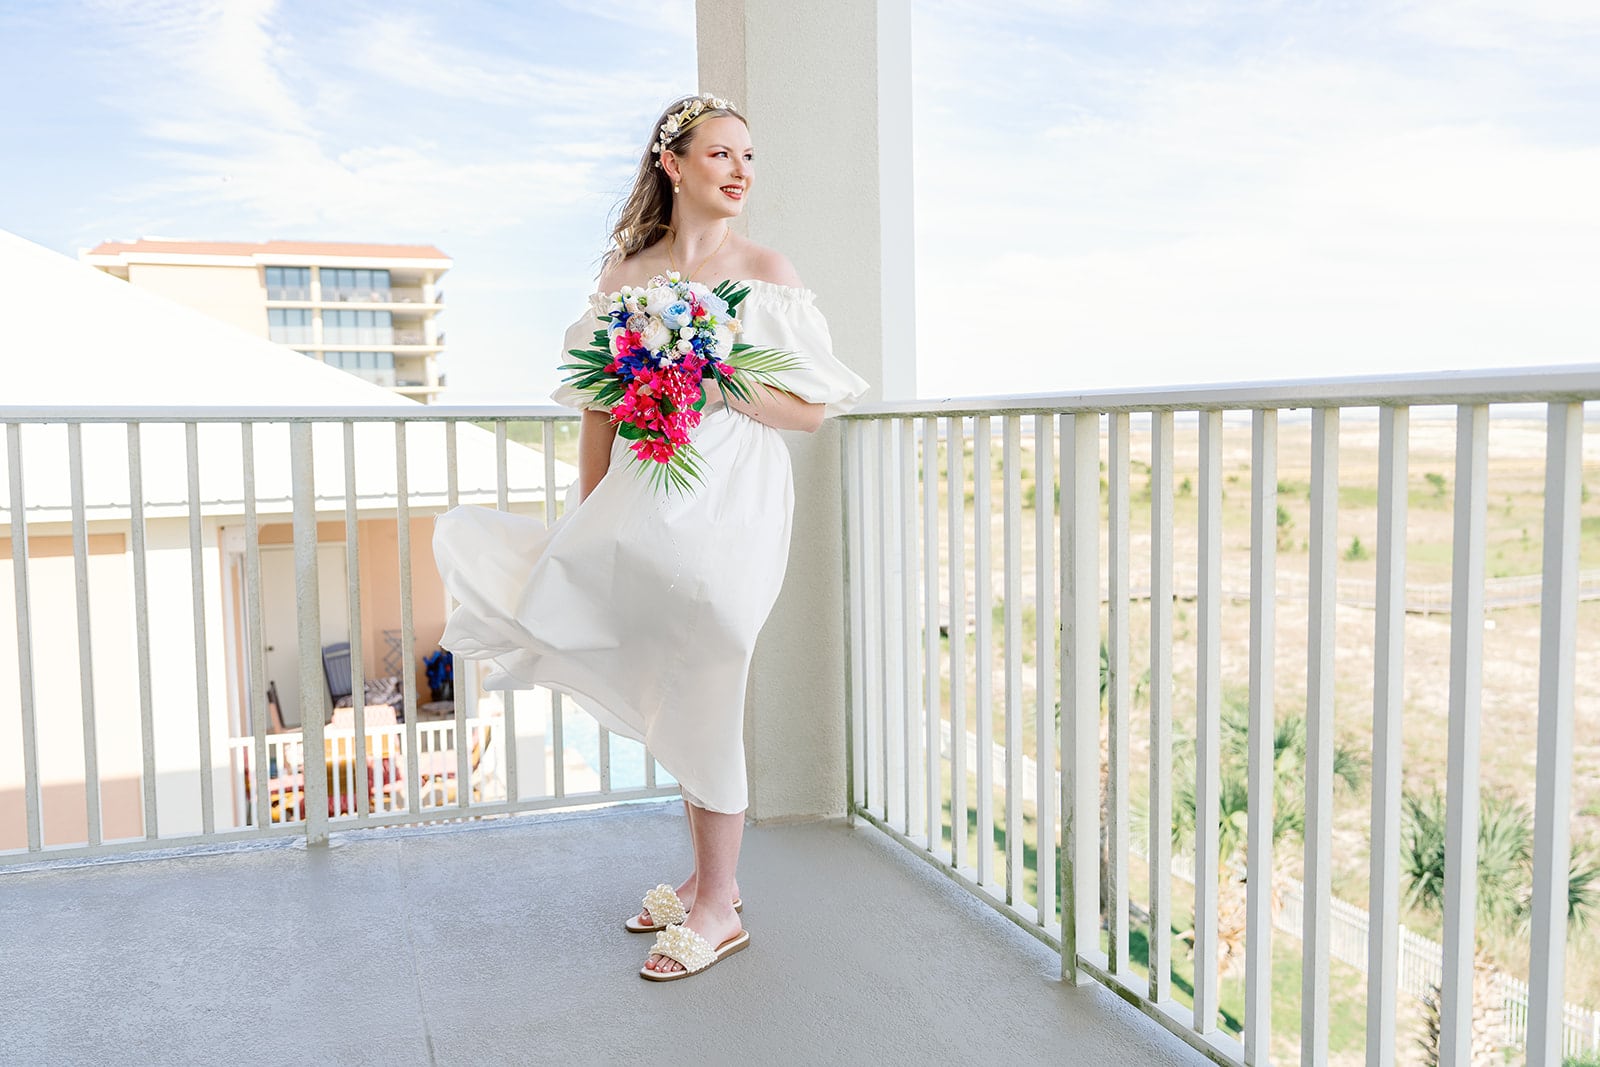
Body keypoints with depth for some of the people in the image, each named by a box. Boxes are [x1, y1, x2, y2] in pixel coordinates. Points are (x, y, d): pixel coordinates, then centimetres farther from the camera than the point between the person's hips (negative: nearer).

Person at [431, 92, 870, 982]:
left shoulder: (766, 272, 1)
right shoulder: (625, 273, 9)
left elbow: (813, 408, -1)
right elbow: (599, 407, 10)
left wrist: (723, 389, -16)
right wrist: (587, 523, 5)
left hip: (732, 499, -4)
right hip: (644, 502, 4)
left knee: (705, 693, -2)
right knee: (677, 694, 11)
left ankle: (718, 907, 14)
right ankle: (705, 875, 29)